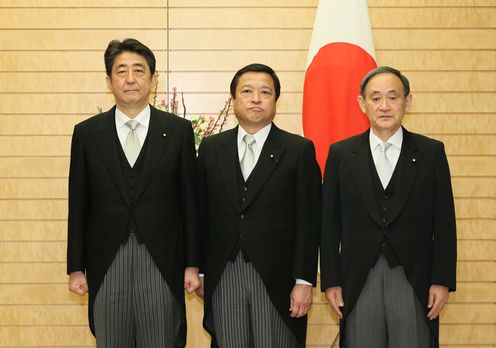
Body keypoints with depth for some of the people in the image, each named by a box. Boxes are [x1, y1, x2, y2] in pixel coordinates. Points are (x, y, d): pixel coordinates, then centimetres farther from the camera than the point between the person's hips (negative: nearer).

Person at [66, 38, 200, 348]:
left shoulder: (179, 130, 1)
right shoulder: (87, 133, 4)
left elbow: (190, 201, 3)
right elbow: (78, 205, 6)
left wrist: (192, 264, 1)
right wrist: (76, 268, 4)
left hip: (162, 263, -1)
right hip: (106, 264, 1)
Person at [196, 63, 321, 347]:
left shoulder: (299, 150, 1)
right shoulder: (211, 148, 9)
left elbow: (308, 222, -3)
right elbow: (202, 214, 10)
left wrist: (304, 281, -7)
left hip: (276, 278, -2)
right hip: (223, 278, 2)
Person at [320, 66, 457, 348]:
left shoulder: (431, 152, 4)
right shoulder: (341, 154, 5)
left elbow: (444, 223, 3)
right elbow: (330, 224, 5)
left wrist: (443, 281, -2)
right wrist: (331, 281, 1)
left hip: (414, 280, 0)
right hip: (358, 280, 1)